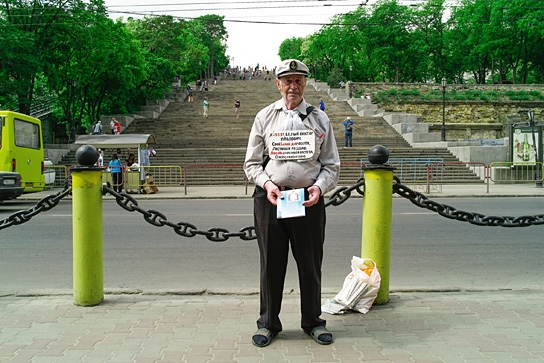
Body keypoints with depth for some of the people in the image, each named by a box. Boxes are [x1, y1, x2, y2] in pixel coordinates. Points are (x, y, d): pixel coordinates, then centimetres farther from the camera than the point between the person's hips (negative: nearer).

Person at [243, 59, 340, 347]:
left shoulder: (319, 119, 9)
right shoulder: (264, 117, 8)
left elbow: (331, 165, 9)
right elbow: (252, 162, 8)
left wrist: (319, 186, -10)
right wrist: (267, 184, -10)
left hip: (309, 200, 1)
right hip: (269, 197, 0)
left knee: (310, 264, 8)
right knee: (271, 263, 7)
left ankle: (313, 322, 27)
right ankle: (268, 323, 24)